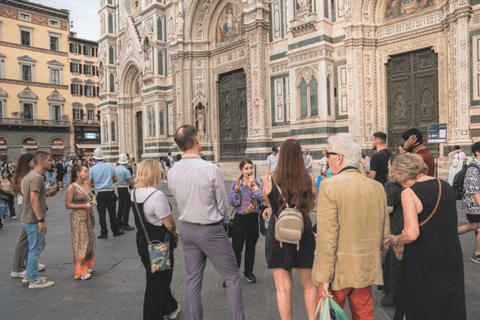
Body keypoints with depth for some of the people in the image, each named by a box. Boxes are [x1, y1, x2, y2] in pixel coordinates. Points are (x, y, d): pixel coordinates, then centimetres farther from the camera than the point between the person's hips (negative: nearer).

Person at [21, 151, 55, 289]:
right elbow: (33, 200, -28)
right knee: (35, 249, 1)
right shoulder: (37, 177, -21)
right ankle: (34, 280, 13)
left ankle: (29, 275, 32)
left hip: (28, 218, 10)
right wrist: (41, 220, -27)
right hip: (33, 220, -10)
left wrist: (46, 192, 13)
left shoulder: (31, 175, 12)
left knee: (40, 245, 22)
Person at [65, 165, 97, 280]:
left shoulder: (87, 184, 8)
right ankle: (80, 272, 6)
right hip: (78, 217, -7)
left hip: (89, 216, 7)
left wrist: (93, 201, 0)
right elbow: (68, 205, -12)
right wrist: (84, 206, -19)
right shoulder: (72, 188, -12)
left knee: (90, 241, 12)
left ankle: (88, 266, 28)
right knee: (81, 243, -4)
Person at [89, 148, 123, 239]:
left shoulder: (92, 169, -3)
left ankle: (104, 233, 10)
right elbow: (115, 179, 7)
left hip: (99, 193, -1)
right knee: (112, 212, 10)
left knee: (101, 213, 5)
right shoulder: (110, 166, 1)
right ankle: (115, 231, 19)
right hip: (110, 192, 1)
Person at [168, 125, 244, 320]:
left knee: (193, 279, 17)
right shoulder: (211, 170, -20)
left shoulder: (172, 173, -4)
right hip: (211, 230, -6)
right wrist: (224, 220, 10)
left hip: (187, 229, 6)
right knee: (232, 277, 9)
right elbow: (222, 204, -10)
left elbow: (180, 204, 6)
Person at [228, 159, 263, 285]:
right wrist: (236, 190, -22)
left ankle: (249, 272, 32)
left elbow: (261, 197, -14)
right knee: (236, 247, -2)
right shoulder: (236, 184, -4)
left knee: (251, 247, 15)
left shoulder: (257, 182, 2)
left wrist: (253, 184, -15)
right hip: (241, 219, -3)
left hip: (254, 218, 3)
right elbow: (232, 203, -8)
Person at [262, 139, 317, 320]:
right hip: (304, 236, 2)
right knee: (309, 285, 20)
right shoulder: (309, 180, -9)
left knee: (283, 288, 9)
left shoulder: (269, 180, -13)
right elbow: (310, 206, 7)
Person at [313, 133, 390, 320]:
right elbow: (385, 235, 8)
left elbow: (326, 238, -20)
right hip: (366, 270, 6)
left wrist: (324, 278, -14)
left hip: (338, 272, -5)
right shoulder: (378, 187, 1)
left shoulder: (330, 186, -17)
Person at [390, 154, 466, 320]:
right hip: (451, 260, 6)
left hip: (423, 265, -6)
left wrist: (395, 240, -7)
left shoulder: (409, 193, -18)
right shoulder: (446, 186, 2)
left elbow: (411, 234, -26)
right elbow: (449, 224, 15)